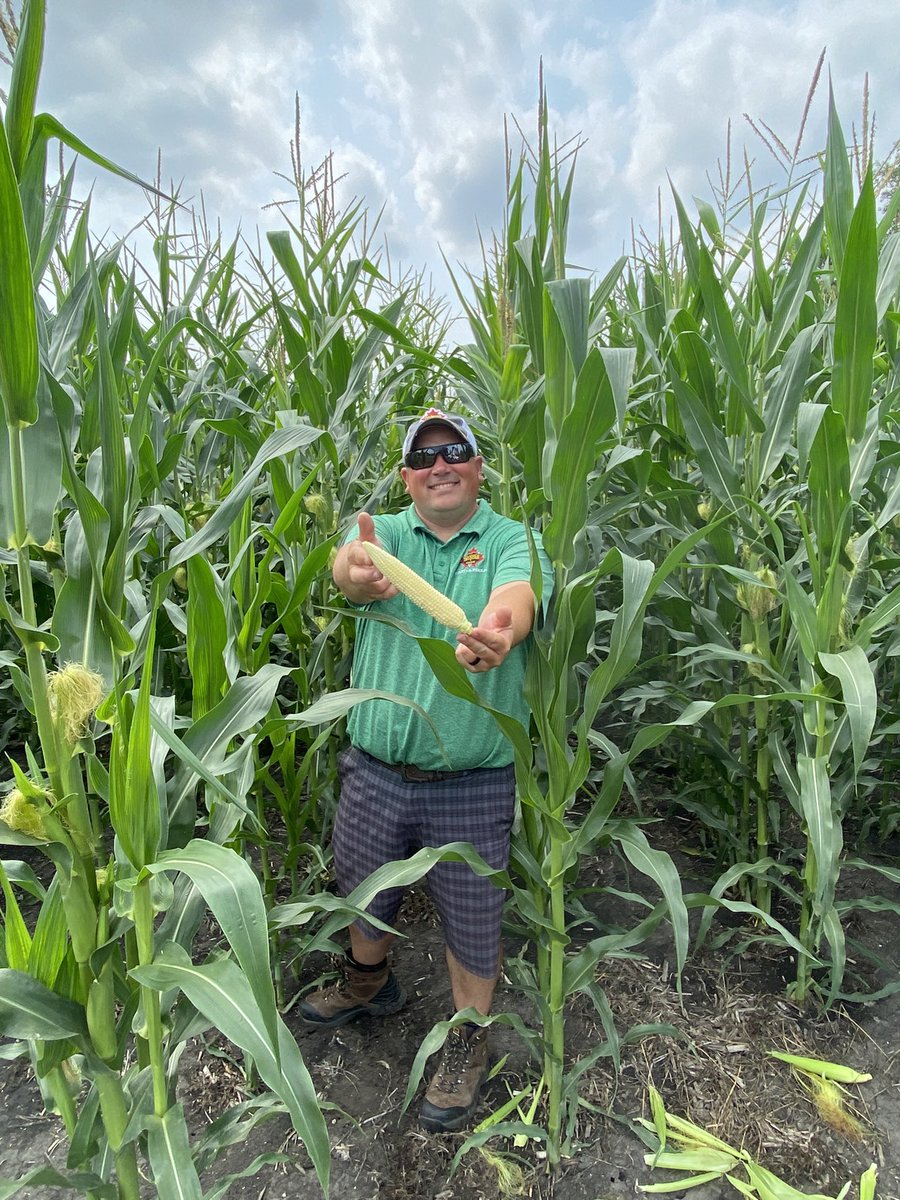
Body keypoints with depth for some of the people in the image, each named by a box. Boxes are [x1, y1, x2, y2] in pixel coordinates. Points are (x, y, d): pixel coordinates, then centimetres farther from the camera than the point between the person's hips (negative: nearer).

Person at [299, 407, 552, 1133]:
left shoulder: (514, 541, -6)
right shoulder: (383, 532, 0)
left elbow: (516, 595, -29)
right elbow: (350, 567, -24)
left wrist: (498, 633, -53)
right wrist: (359, 575, -49)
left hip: (473, 784, -2)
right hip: (375, 771, 3)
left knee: (472, 918, 14)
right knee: (365, 892, 25)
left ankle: (469, 1040, 43)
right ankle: (369, 982, 57)